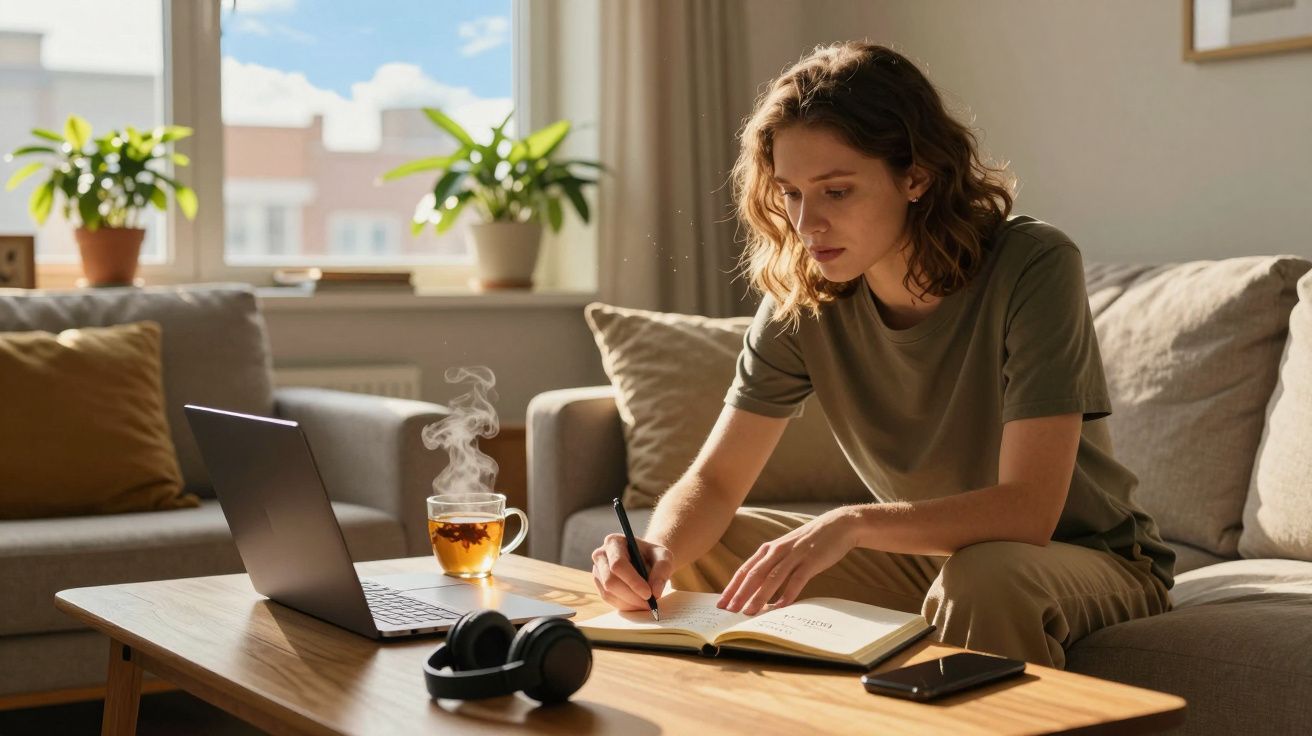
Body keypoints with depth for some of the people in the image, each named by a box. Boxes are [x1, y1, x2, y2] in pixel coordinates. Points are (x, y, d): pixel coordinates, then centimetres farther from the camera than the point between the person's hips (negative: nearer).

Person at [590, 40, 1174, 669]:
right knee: (696, 550, -7)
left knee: (983, 578, -38)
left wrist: (852, 523, -45)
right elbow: (714, 480, -8)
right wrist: (657, 553, -30)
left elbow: (1026, 510, -31)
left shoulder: (1033, 268, -25)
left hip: (1089, 559, -4)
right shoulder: (800, 298, -10)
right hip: (927, 555, 5)